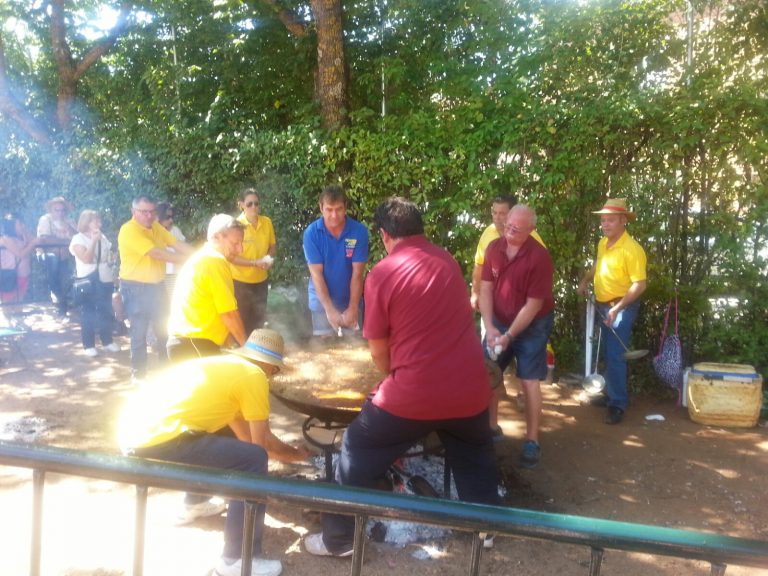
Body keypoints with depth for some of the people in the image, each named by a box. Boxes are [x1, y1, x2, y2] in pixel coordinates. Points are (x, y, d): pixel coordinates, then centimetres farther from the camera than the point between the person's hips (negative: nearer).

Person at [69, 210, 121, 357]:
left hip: (105, 280, 6)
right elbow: (86, 259, -20)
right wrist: (94, 241, -21)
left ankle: (107, 341, 20)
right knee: (88, 314, 1)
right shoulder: (78, 238, -7)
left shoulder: (102, 237, 10)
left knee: (106, 312, 10)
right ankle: (89, 345, 7)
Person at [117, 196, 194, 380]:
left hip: (156, 285, 8)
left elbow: (177, 244, 1)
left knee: (164, 330, 15)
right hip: (136, 288, -8)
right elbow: (156, 253, -24)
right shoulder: (129, 230, -17)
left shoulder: (156, 227, 8)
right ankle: (139, 373, 16)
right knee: (139, 332, 1)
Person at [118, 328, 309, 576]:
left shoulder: (224, 365, 23)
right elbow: (261, 444, 6)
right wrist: (297, 455, 24)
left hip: (132, 432, 10)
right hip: (156, 441, -10)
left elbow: (245, 434, 31)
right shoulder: (253, 375, -2)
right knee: (253, 460, -5)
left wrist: (289, 450, 38)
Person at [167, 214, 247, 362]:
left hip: (183, 342, 10)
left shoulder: (201, 257, 17)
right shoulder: (215, 261, -14)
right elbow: (229, 313, -14)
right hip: (197, 345, -10)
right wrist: (246, 345, 0)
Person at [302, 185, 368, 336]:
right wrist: (330, 309, -21)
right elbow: (316, 274, -13)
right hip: (322, 303, 0)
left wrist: (353, 308, -18)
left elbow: (357, 274, -12)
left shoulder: (359, 231, -12)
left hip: (351, 302, 1)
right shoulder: (311, 233, -12)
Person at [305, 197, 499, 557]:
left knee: (359, 454, 16)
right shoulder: (447, 261, 7)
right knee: (474, 458, 30)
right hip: (469, 387, 5)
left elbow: (379, 353, -2)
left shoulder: (382, 274, -8)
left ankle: (338, 540, 25)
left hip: (413, 394, -4)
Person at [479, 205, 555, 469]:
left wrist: (509, 335, -21)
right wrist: (489, 327, -17)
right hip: (499, 321, 5)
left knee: (529, 381, -4)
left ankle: (532, 441, 7)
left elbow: (533, 304, -20)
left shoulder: (539, 257, -23)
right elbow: (486, 289, -6)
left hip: (532, 325, -5)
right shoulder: (494, 247, -8)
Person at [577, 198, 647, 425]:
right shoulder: (602, 243, 4)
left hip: (622, 307, -8)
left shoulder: (632, 249, -21)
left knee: (615, 356, -8)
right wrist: (585, 281, 13)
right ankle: (611, 394, 31)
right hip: (603, 306, 8)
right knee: (608, 354, 17)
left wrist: (617, 308, -28)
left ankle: (618, 404, 1)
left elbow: (640, 285, -23)